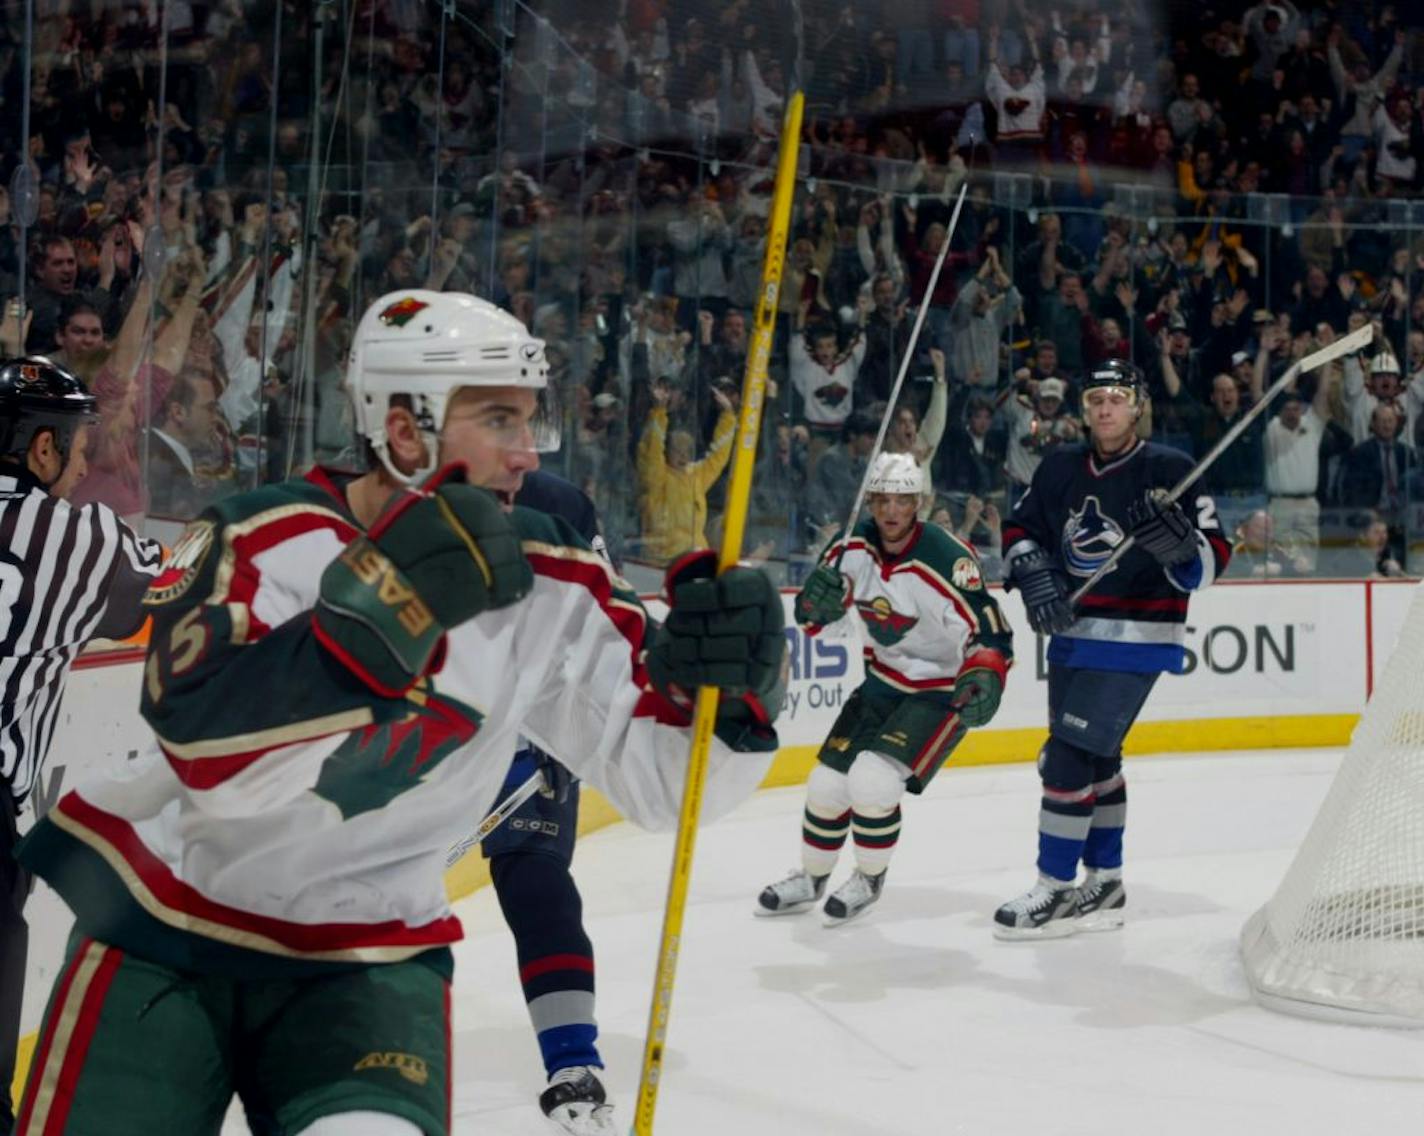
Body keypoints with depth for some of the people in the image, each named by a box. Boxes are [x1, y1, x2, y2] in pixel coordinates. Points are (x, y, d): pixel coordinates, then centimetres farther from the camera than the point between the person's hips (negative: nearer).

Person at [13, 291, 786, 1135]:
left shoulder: (552, 588, -5)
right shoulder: (268, 536, -15)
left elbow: (659, 770, -5)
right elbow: (199, 730, -31)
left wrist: (731, 684, -26)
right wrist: (393, 599, -36)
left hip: (365, 959, 1)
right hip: (162, 920, -1)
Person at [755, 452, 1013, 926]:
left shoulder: (948, 560, -26)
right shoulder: (855, 545, -8)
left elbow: (992, 634, -21)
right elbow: (811, 615, 1)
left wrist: (983, 680, -39)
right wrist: (818, 599, -22)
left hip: (943, 690, -6)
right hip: (883, 681, 6)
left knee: (872, 780, -21)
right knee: (828, 783, 4)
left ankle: (870, 880, 6)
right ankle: (810, 879, 29)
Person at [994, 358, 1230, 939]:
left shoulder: (1170, 470, -11)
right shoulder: (1061, 467, 5)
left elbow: (1212, 560, -11)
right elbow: (1020, 529, 13)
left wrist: (1178, 546, -32)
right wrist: (1033, 573, -6)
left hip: (1134, 640, -7)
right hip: (1071, 634, 7)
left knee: (1069, 755, -12)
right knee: (1094, 758, 16)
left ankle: (1055, 891, -2)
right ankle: (1105, 882, 30)